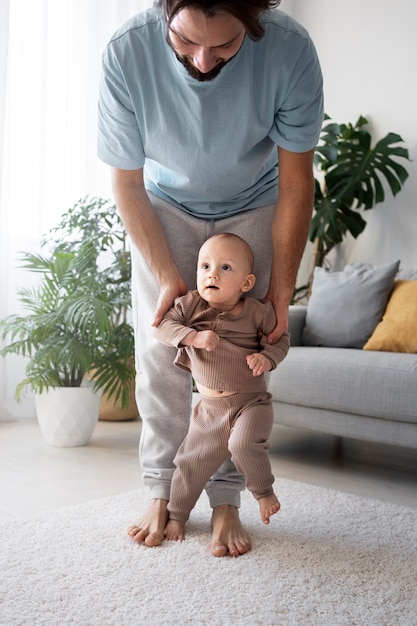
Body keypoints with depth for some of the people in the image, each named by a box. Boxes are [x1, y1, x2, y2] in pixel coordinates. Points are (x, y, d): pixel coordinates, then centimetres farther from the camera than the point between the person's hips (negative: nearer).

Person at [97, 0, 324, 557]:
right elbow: (127, 183, -16)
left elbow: (296, 181, -19)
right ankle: (162, 495, 9)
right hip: (164, 207, 1)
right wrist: (167, 276, -20)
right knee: (159, 353, -5)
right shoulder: (127, 53, -29)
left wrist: (281, 291, -17)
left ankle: (226, 502, 7)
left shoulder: (290, 50, -30)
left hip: (253, 208, 0)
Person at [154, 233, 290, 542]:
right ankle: (177, 515, 31)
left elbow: (281, 339, 3)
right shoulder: (190, 304, -6)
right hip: (210, 405, 3)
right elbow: (163, 325, -14)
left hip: (251, 400, -3)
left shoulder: (258, 312, -9)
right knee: (192, 459, 10)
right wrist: (193, 336, -30)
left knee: (243, 443, -29)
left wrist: (267, 357, -18)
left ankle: (264, 492, 1)